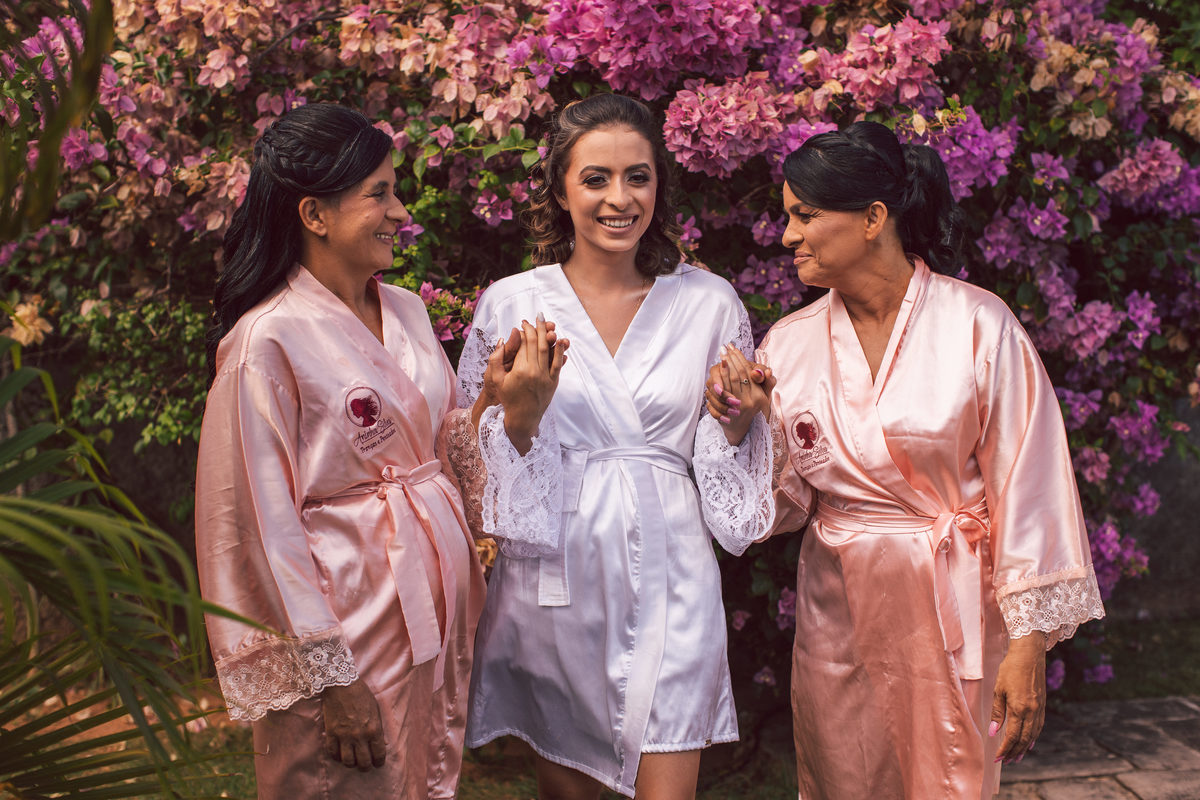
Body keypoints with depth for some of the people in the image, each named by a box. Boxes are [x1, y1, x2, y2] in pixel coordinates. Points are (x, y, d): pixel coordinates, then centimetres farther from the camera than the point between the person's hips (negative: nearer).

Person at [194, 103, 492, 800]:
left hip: (442, 604, 7)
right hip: (349, 624, -7)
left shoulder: (406, 311, 6)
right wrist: (330, 677, -16)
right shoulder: (269, 340, -17)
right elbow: (262, 526, -17)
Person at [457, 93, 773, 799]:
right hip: (552, 578, 1)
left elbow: (732, 470, 9)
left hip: (668, 579, 0)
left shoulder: (710, 303, 1)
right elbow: (474, 463, 3)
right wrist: (520, 413, -15)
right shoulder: (509, 304, -1)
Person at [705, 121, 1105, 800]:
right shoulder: (790, 343, 0)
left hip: (951, 612, -3)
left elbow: (1026, 488, -10)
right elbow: (786, 507, 3)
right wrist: (742, 427, -15)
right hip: (838, 612, 4)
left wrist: (1028, 645, -10)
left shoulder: (979, 326, -11)